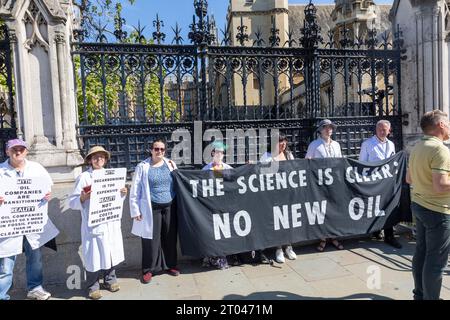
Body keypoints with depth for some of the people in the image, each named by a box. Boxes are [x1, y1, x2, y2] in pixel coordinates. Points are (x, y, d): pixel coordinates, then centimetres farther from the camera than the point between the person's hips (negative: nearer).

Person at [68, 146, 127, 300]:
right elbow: (72, 202, -7)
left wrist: (123, 193, -2)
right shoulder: (84, 177, -5)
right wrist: (82, 198, -26)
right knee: (94, 254, 1)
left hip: (111, 222, 5)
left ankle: (110, 280, 32)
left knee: (111, 252, 13)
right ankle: (93, 286, 19)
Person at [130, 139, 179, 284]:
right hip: (152, 208, -3)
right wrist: (135, 210, -5)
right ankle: (148, 269, 18)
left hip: (170, 207, 3)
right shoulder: (143, 167, -2)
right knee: (151, 239, 1)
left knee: (170, 238, 10)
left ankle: (170, 265, 27)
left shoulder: (170, 164, 7)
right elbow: (135, 191, -2)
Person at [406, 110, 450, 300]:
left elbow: (409, 179, 14)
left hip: (418, 204, 9)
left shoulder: (417, 147, 7)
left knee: (421, 252, 18)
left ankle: (420, 294, 31)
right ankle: (430, 298, 14)